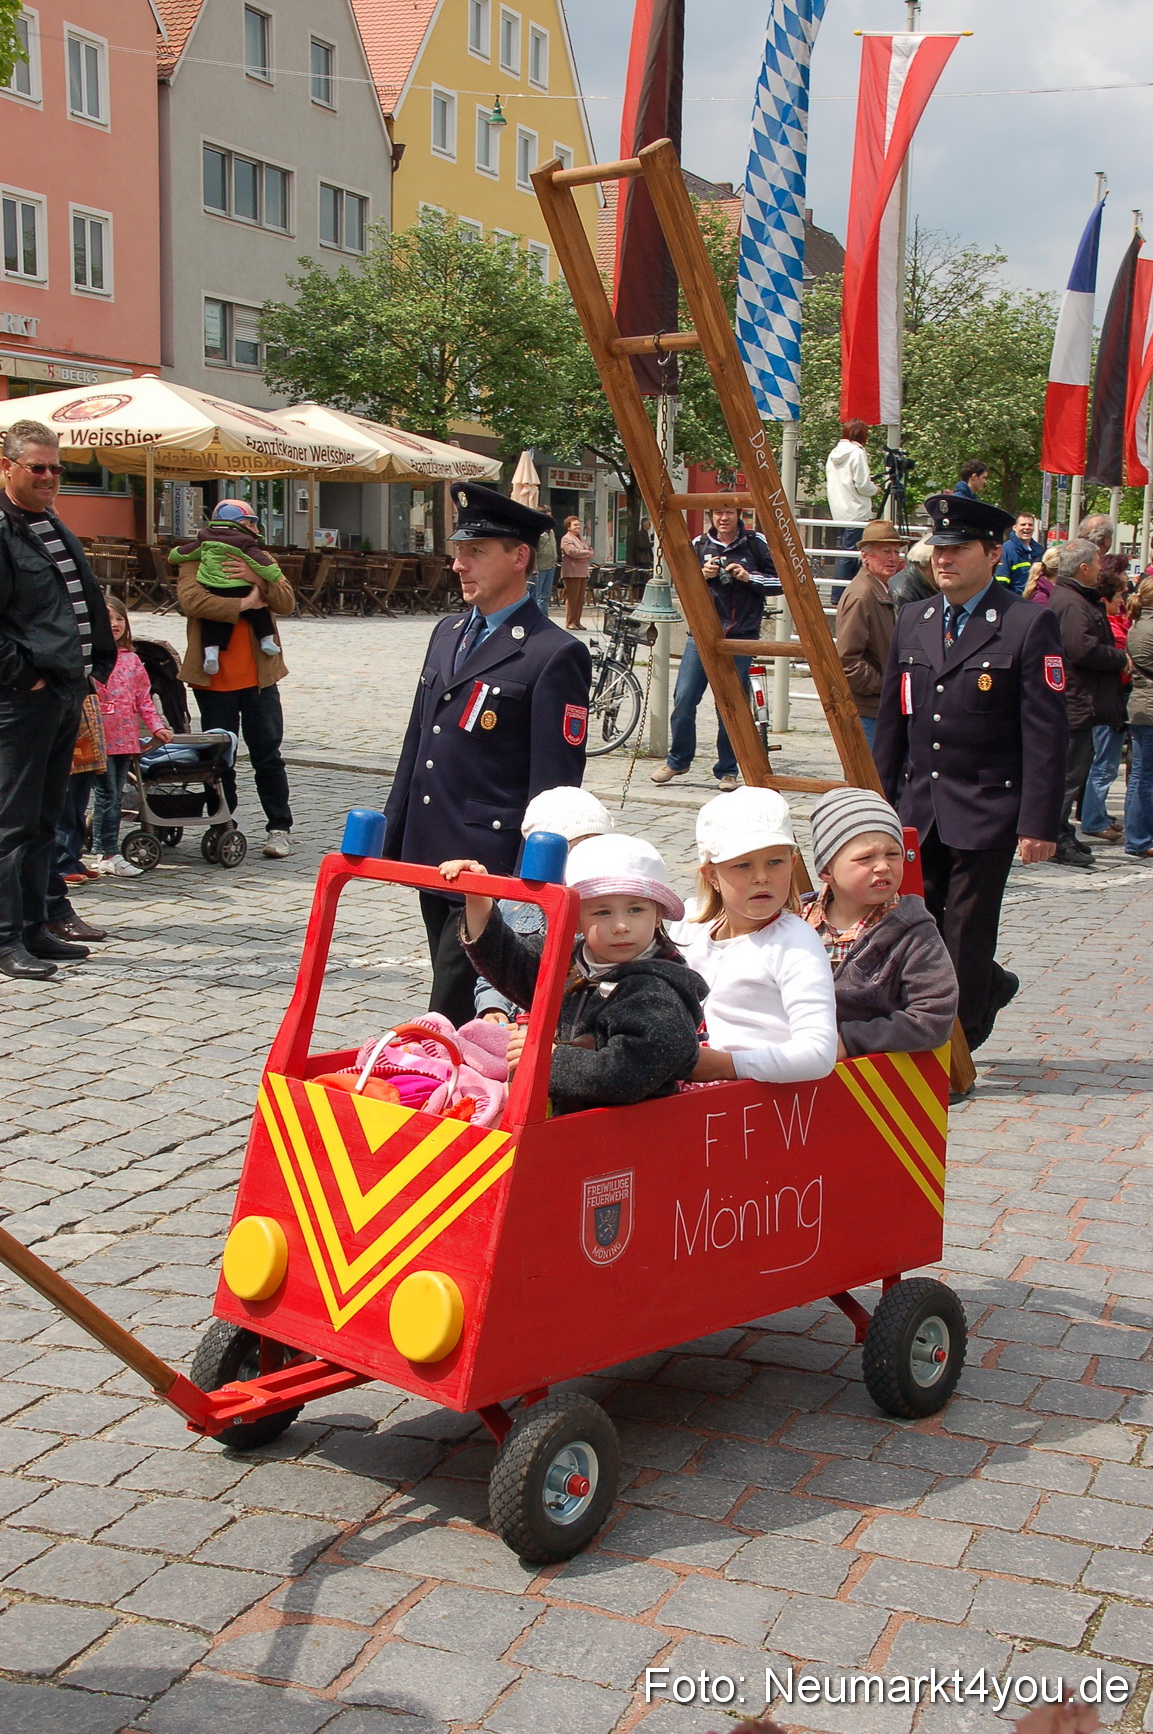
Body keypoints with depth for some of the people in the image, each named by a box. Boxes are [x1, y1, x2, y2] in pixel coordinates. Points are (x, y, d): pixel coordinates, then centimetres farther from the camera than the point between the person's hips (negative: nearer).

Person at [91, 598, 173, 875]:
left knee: (113, 796, 11)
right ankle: (109, 854, -2)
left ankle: (102, 852, 17)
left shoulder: (131, 659, 12)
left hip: (125, 738, 6)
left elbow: (143, 698, 16)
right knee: (107, 795, -6)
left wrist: (156, 726, 8)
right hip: (99, 738, -6)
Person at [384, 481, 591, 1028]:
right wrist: (391, 839, 18)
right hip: (432, 858, 8)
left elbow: (554, 788, -14)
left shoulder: (555, 655, -11)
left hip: (493, 868, -8)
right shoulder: (448, 633, 14)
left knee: (454, 1017, -10)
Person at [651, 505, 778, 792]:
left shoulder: (756, 545, 3)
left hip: (739, 638, -2)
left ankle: (727, 770, 12)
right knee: (683, 701, -4)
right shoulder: (699, 545, 9)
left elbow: (780, 581, 4)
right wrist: (701, 575, -7)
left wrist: (748, 577, -11)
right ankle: (678, 760, 15)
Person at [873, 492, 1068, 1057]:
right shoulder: (913, 620, 10)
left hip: (986, 812, -5)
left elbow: (1046, 734, -10)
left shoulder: (1028, 625, -8)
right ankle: (989, 987, 37)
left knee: (965, 936, 0)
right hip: (918, 808, 6)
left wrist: (1038, 823, -15)